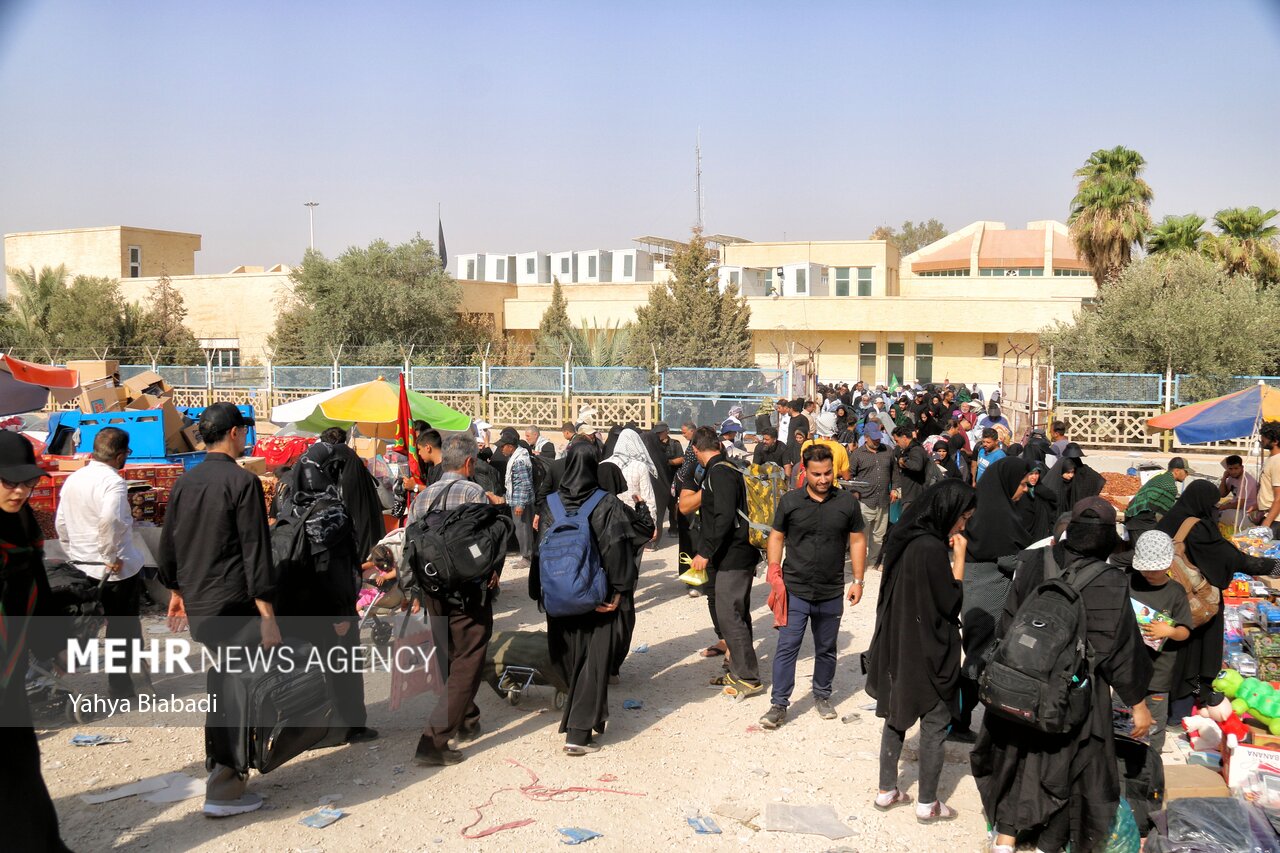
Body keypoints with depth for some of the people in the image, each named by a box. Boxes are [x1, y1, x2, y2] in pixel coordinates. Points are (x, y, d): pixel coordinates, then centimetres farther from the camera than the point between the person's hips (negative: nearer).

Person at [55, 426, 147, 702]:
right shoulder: (113, 482, -19)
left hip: (82, 568, 7)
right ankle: (122, 689, 16)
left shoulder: (72, 480, 5)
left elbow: (61, 524, 12)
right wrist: (111, 557, -24)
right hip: (118, 570, -7)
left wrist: (73, 555, 20)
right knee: (124, 628, 8)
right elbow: (109, 520, -35)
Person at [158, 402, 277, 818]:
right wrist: (267, 615, -14)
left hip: (195, 607, 7)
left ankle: (219, 765, 30)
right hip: (232, 605, -7)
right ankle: (223, 787, 1)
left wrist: (176, 590, 29)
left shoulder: (184, 482, 9)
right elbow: (255, 551, -15)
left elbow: (168, 545, 15)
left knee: (224, 678, 21)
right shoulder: (242, 481, -12)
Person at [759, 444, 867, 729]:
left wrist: (858, 580, 3)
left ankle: (822, 696, 34)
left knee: (826, 649, 16)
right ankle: (779, 704, 4)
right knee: (787, 647, -4)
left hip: (832, 593, 1)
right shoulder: (790, 501, -2)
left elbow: (857, 540, 6)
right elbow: (777, 537, 6)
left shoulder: (847, 502, 0)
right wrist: (774, 569, -5)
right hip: (795, 589, -1)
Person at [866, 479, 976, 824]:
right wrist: (959, 557, -14)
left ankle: (887, 791, 27)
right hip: (928, 651, -8)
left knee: (897, 716, 17)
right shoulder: (932, 549, -25)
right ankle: (927, 803, 17)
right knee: (934, 724, 7)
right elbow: (951, 603, -17)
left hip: (897, 644, 8)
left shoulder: (905, 539, 3)